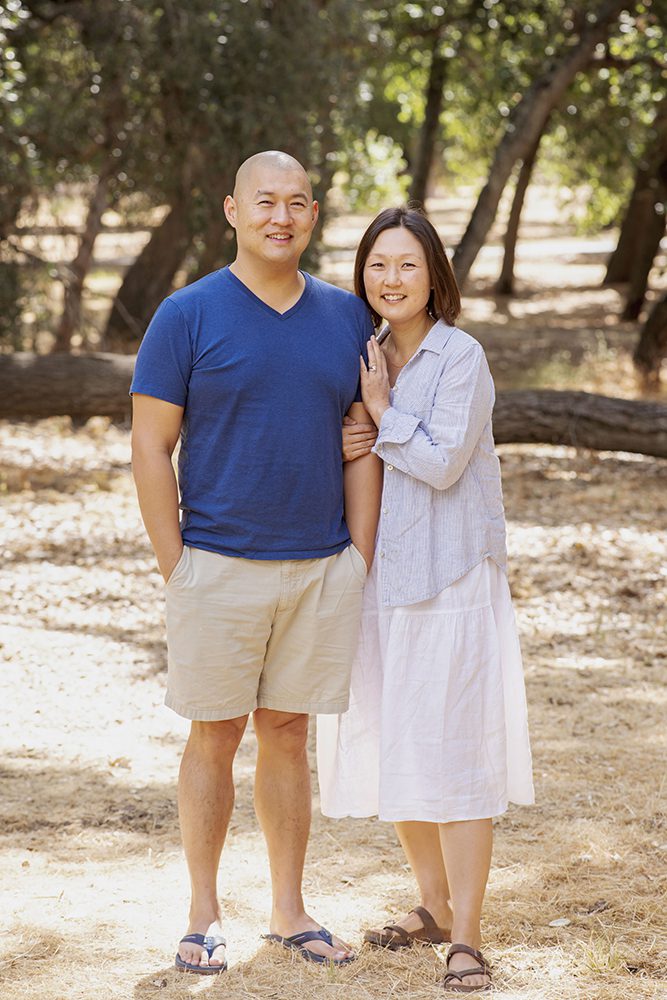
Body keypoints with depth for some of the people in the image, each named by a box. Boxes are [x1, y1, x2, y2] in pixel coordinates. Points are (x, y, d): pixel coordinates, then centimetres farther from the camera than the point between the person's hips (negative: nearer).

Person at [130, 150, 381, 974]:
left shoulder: (347, 319, 6)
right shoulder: (189, 316, -5)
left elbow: (362, 446, 9)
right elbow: (150, 446, -4)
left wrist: (360, 562, 3)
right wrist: (175, 569, -8)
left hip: (322, 567, 3)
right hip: (218, 562, -3)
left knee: (288, 734, 11)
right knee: (216, 736, 5)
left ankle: (289, 911, 20)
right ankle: (204, 916, 15)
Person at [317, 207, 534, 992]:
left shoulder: (460, 357, -9)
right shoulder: (365, 358, 10)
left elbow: (443, 462, -16)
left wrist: (383, 411, -8)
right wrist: (339, 450, -3)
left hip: (451, 580, -7)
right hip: (379, 576, 7)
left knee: (453, 754, -7)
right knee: (392, 746, 12)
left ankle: (465, 936, -2)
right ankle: (435, 905, 27)